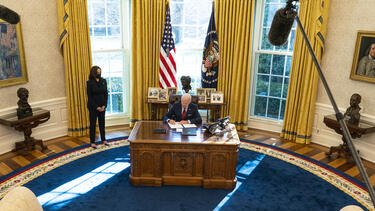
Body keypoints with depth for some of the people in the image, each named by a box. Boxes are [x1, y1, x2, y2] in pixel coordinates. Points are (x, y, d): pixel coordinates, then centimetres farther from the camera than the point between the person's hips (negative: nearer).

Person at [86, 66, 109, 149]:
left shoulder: (103, 81, 2)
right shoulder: (90, 83, -9)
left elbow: (106, 94, 4)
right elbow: (89, 97, -9)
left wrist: (104, 105, -6)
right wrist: (97, 107, -13)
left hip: (102, 106, 4)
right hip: (93, 107, -4)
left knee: (102, 123, 13)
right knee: (93, 124, 3)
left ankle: (103, 140, 24)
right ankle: (92, 142, 11)